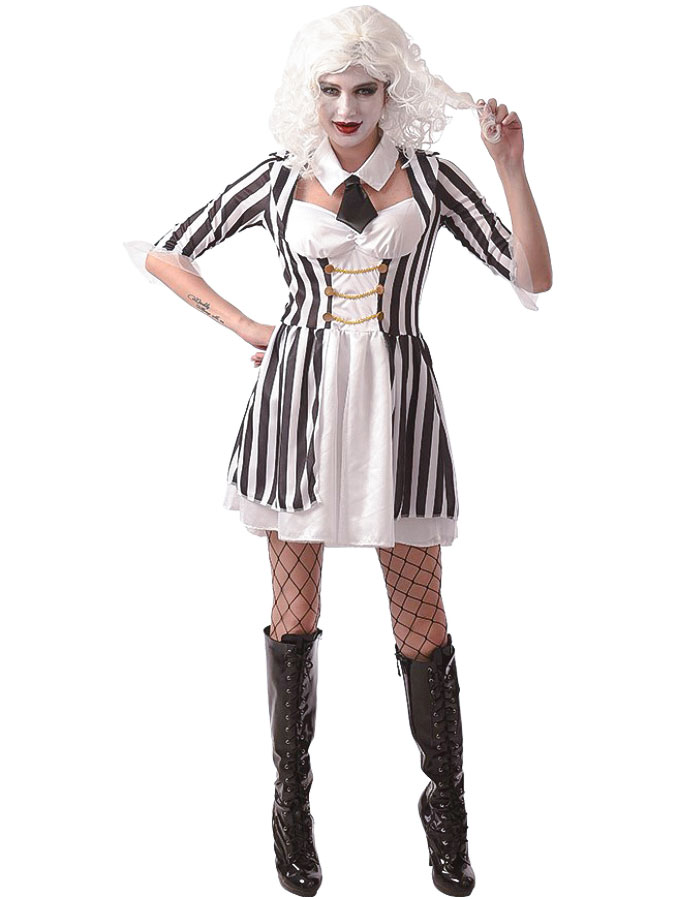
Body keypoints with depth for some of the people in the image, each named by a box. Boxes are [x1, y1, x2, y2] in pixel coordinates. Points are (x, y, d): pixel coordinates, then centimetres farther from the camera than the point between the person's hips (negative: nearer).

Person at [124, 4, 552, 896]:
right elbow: (161, 253, 12)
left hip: (397, 398, 0)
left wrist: (512, 169, -12)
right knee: (294, 611, 7)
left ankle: (446, 805, 24)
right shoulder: (279, 179, 5)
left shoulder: (428, 177, 4)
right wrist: (247, 329, 4)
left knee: (421, 617, 3)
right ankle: (292, 800, 26)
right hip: (298, 396, 1)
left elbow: (533, 280, -2)